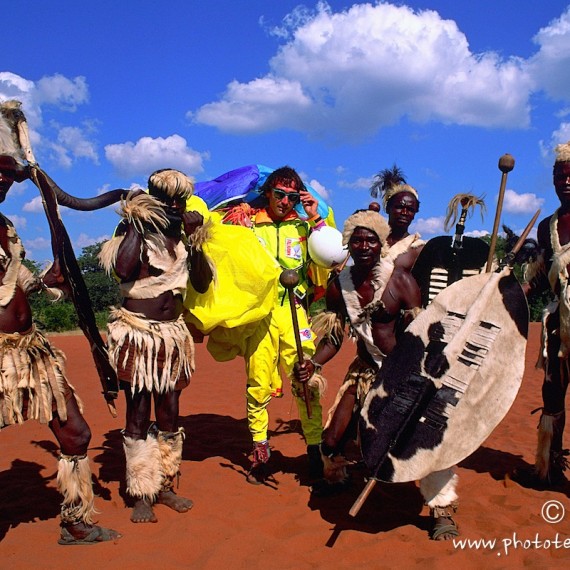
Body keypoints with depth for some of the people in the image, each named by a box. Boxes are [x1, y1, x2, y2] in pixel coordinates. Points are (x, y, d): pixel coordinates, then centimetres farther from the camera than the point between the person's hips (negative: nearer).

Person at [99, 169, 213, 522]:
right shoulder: (135, 231, -5)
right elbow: (123, 269, -25)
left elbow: (202, 284, 3)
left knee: (169, 413, 11)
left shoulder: (183, 238, 9)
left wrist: (195, 241, -5)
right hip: (137, 333, -5)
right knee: (138, 414, 1)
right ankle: (142, 495, 12)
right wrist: (136, 223, -16)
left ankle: (165, 486, 25)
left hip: (172, 335, 5)